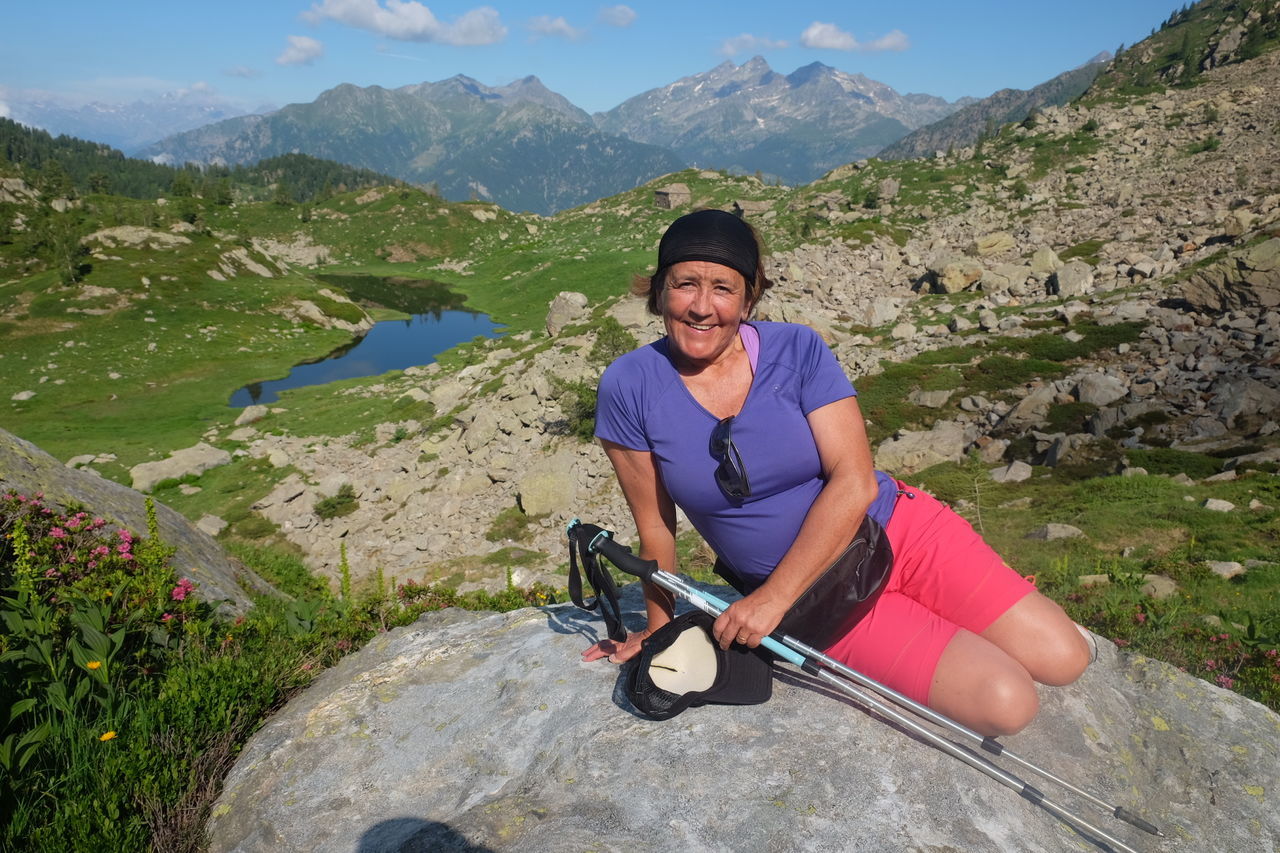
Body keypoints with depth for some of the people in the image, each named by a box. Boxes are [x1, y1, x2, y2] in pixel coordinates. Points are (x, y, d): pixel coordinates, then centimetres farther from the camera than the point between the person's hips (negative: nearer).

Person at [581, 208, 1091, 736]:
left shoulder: (797, 350, -12)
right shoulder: (629, 389, -12)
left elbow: (854, 481, -17)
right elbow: (655, 526, -4)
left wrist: (773, 598, -20)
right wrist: (659, 628, 5)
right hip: (820, 599, -1)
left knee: (1063, 660, -6)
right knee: (1005, 704, -14)